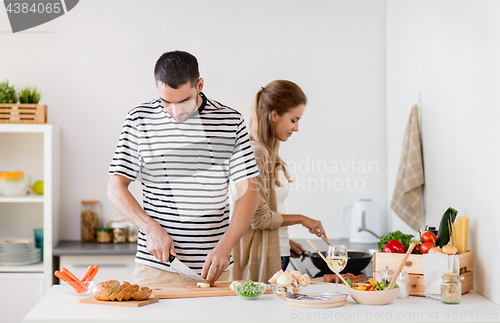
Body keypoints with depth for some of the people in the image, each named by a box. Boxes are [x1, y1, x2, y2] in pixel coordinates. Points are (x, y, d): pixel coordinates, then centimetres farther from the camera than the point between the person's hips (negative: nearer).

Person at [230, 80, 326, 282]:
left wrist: (285, 241, 16)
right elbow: (259, 217, -17)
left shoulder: (269, 153, 12)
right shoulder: (256, 154, -16)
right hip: (260, 258, -9)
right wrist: (301, 219, -5)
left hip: (274, 254, 9)